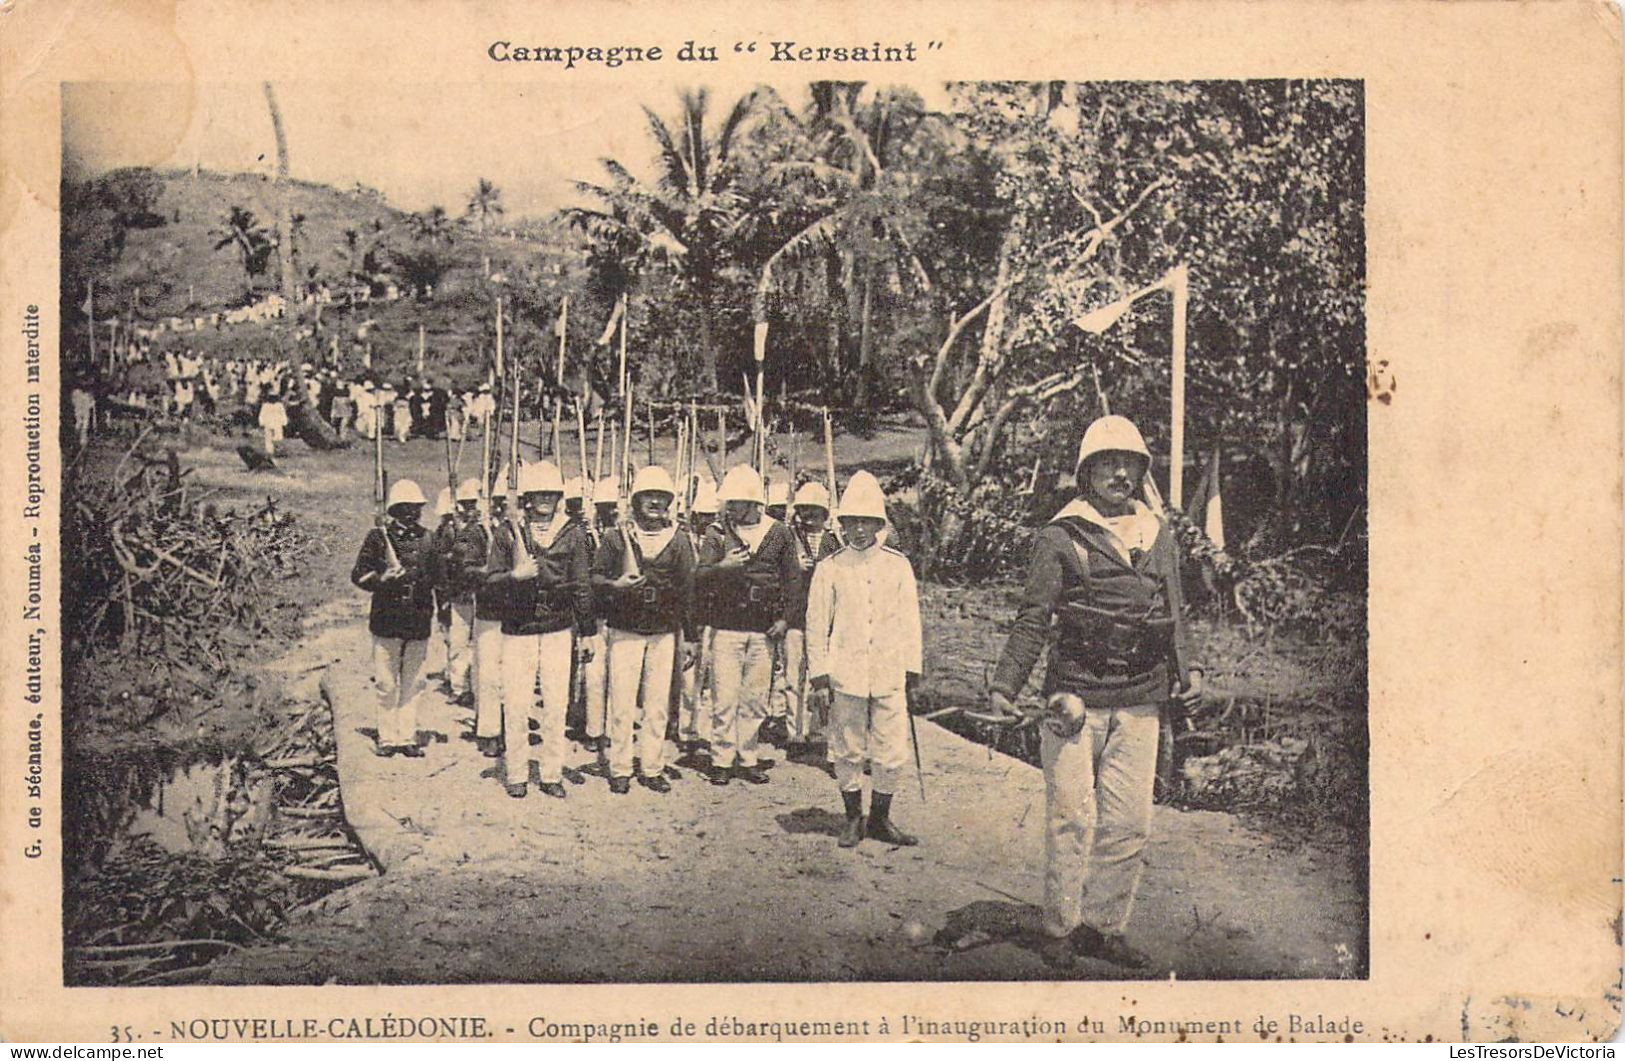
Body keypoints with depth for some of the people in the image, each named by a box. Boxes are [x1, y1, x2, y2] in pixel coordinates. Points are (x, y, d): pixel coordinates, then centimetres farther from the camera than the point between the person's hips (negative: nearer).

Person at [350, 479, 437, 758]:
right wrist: (383, 579, -17)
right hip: (386, 621, -2)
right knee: (386, 685, 2)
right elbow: (358, 575, 0)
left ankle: (408, 737, 13)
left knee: (412, 684, 6)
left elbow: (437, 576, 16)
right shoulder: (378, 537, 1)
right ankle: (387, 737, 11)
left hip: (418, 623, 2)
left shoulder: (427, 539, 9)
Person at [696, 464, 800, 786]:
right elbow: (701, 575, -5)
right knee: (725, 697, -3)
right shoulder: (717, 533, 3)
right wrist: (723, 566, -25)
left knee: (755, 697, 6)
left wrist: (784, 617, 1)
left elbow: (791, 578, 10)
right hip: (726, 626, -1)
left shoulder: (778, 533, 6)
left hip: (763, 629, 1)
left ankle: (748, 759, 16)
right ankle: (721, 760, 5)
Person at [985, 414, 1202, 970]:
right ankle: (1064, 928, 8)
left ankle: (1105, 925, 18)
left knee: (1129, 824, 7)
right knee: (1073, 819, -3)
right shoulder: (1060, 538, -1)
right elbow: (1033, 619, -3)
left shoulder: (1158, 536, 14)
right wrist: (1005, 684, -8)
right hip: (1076, 699, -5)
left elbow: (1174, 613, 22)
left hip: (1139, 704, 5)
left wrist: (1186, 669, 13)